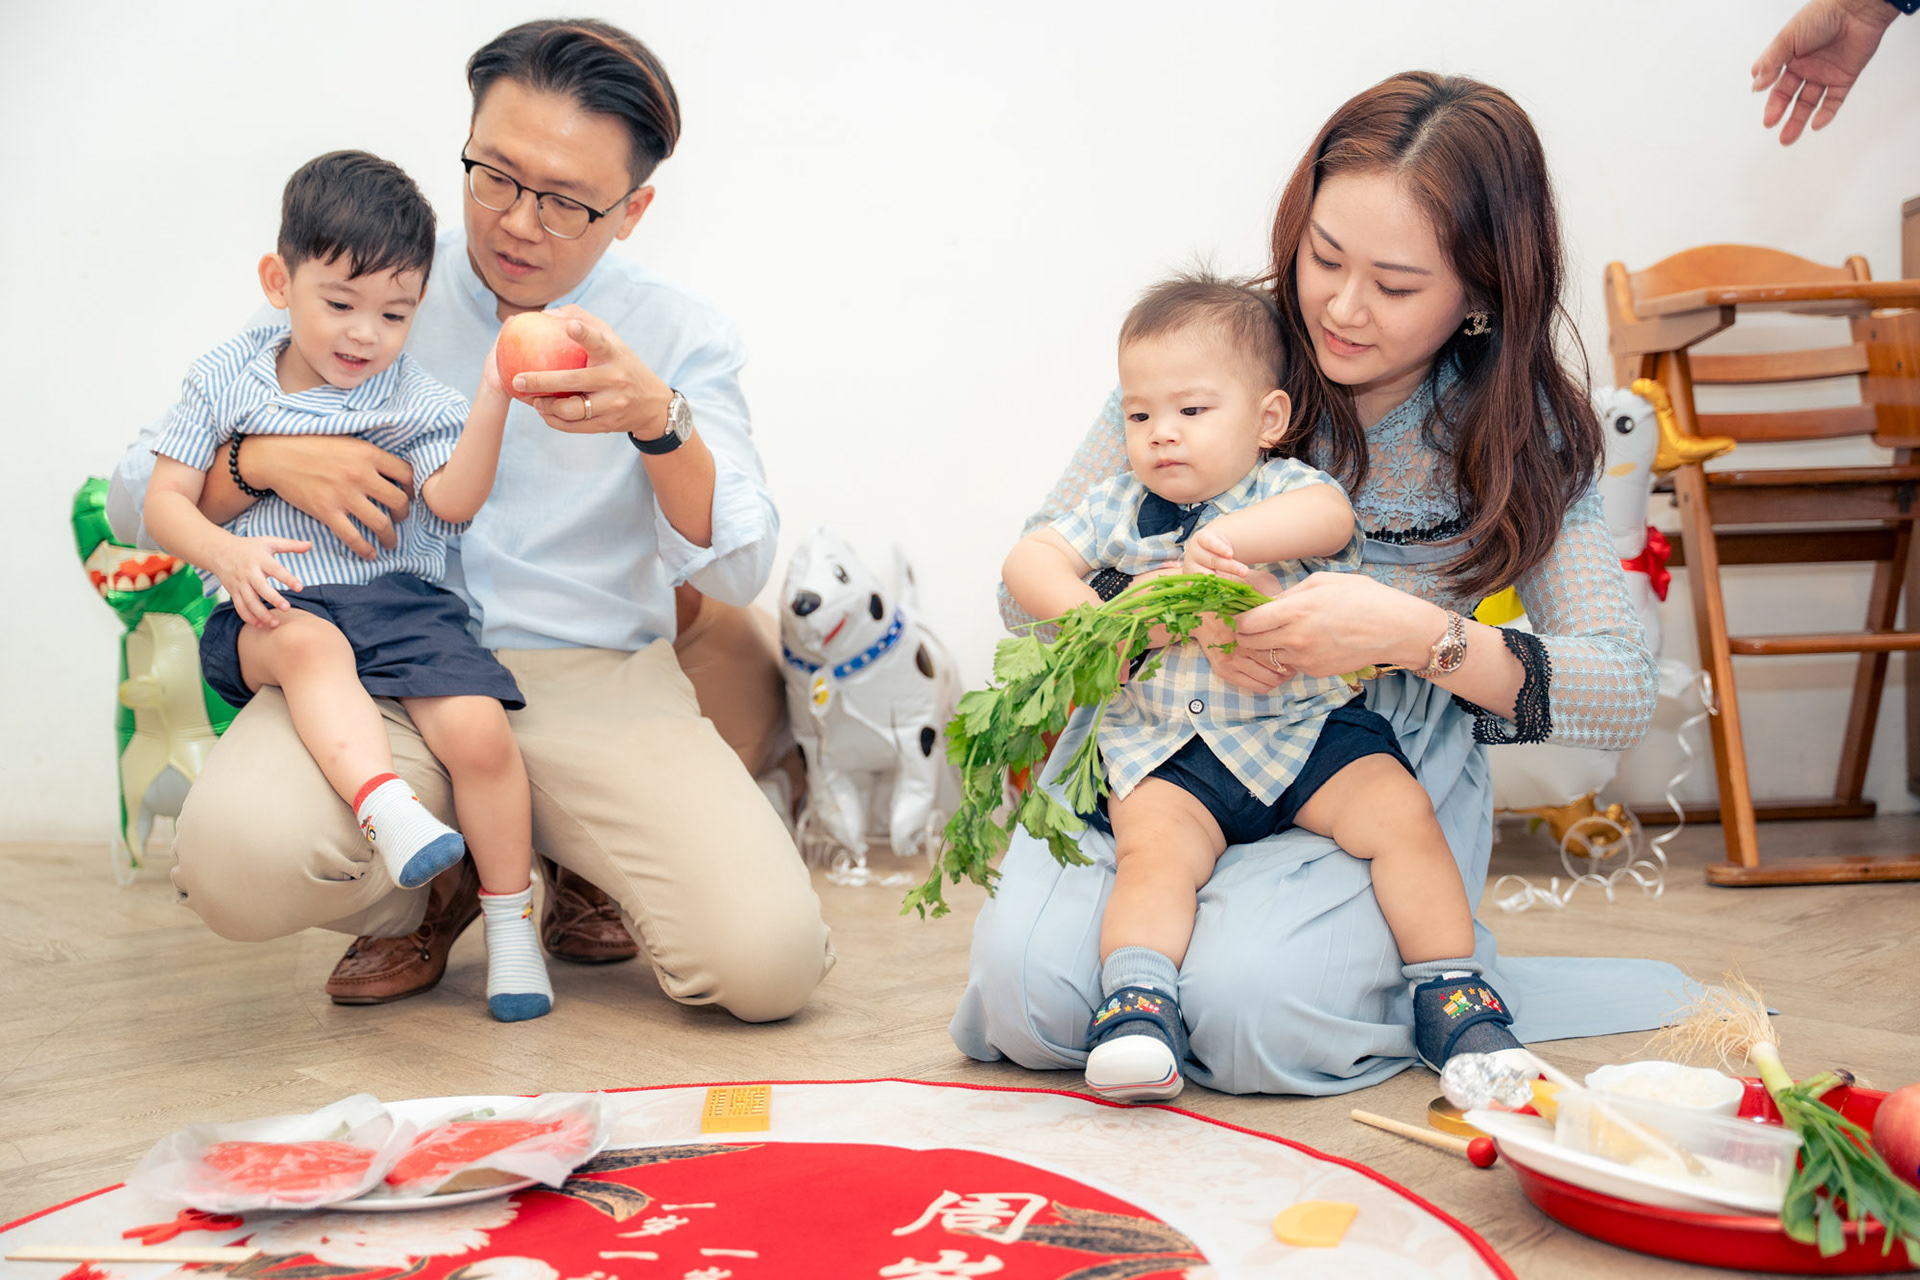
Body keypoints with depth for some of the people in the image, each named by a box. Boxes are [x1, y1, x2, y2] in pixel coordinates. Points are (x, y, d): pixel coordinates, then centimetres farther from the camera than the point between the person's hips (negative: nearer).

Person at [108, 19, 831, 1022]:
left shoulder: (681, 338, 5)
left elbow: (734, 573, -9)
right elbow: (138, 495, 8)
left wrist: (658, 419, -27)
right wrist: (265, 461, -14)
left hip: (597, 683, 0)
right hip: (380, 675, 1)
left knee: (769, 963, -20)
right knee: (238, 857, -32)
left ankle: (580, 870, 15)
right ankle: (427, 893, 6)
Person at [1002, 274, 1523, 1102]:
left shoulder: (1284, 490, 3)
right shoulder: (1120, 509, 13)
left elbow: (1328, 515, -21)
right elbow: (1029, 559, 5)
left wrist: (1228, 536, -35)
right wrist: (1084, 613, -14)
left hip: (1309, 729, -1)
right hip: (1167, 752, 1)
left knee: (1399, 811, -19)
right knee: (1153, 846, -27)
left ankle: (1452, 993, -8)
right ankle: (1134, 1007, -28)